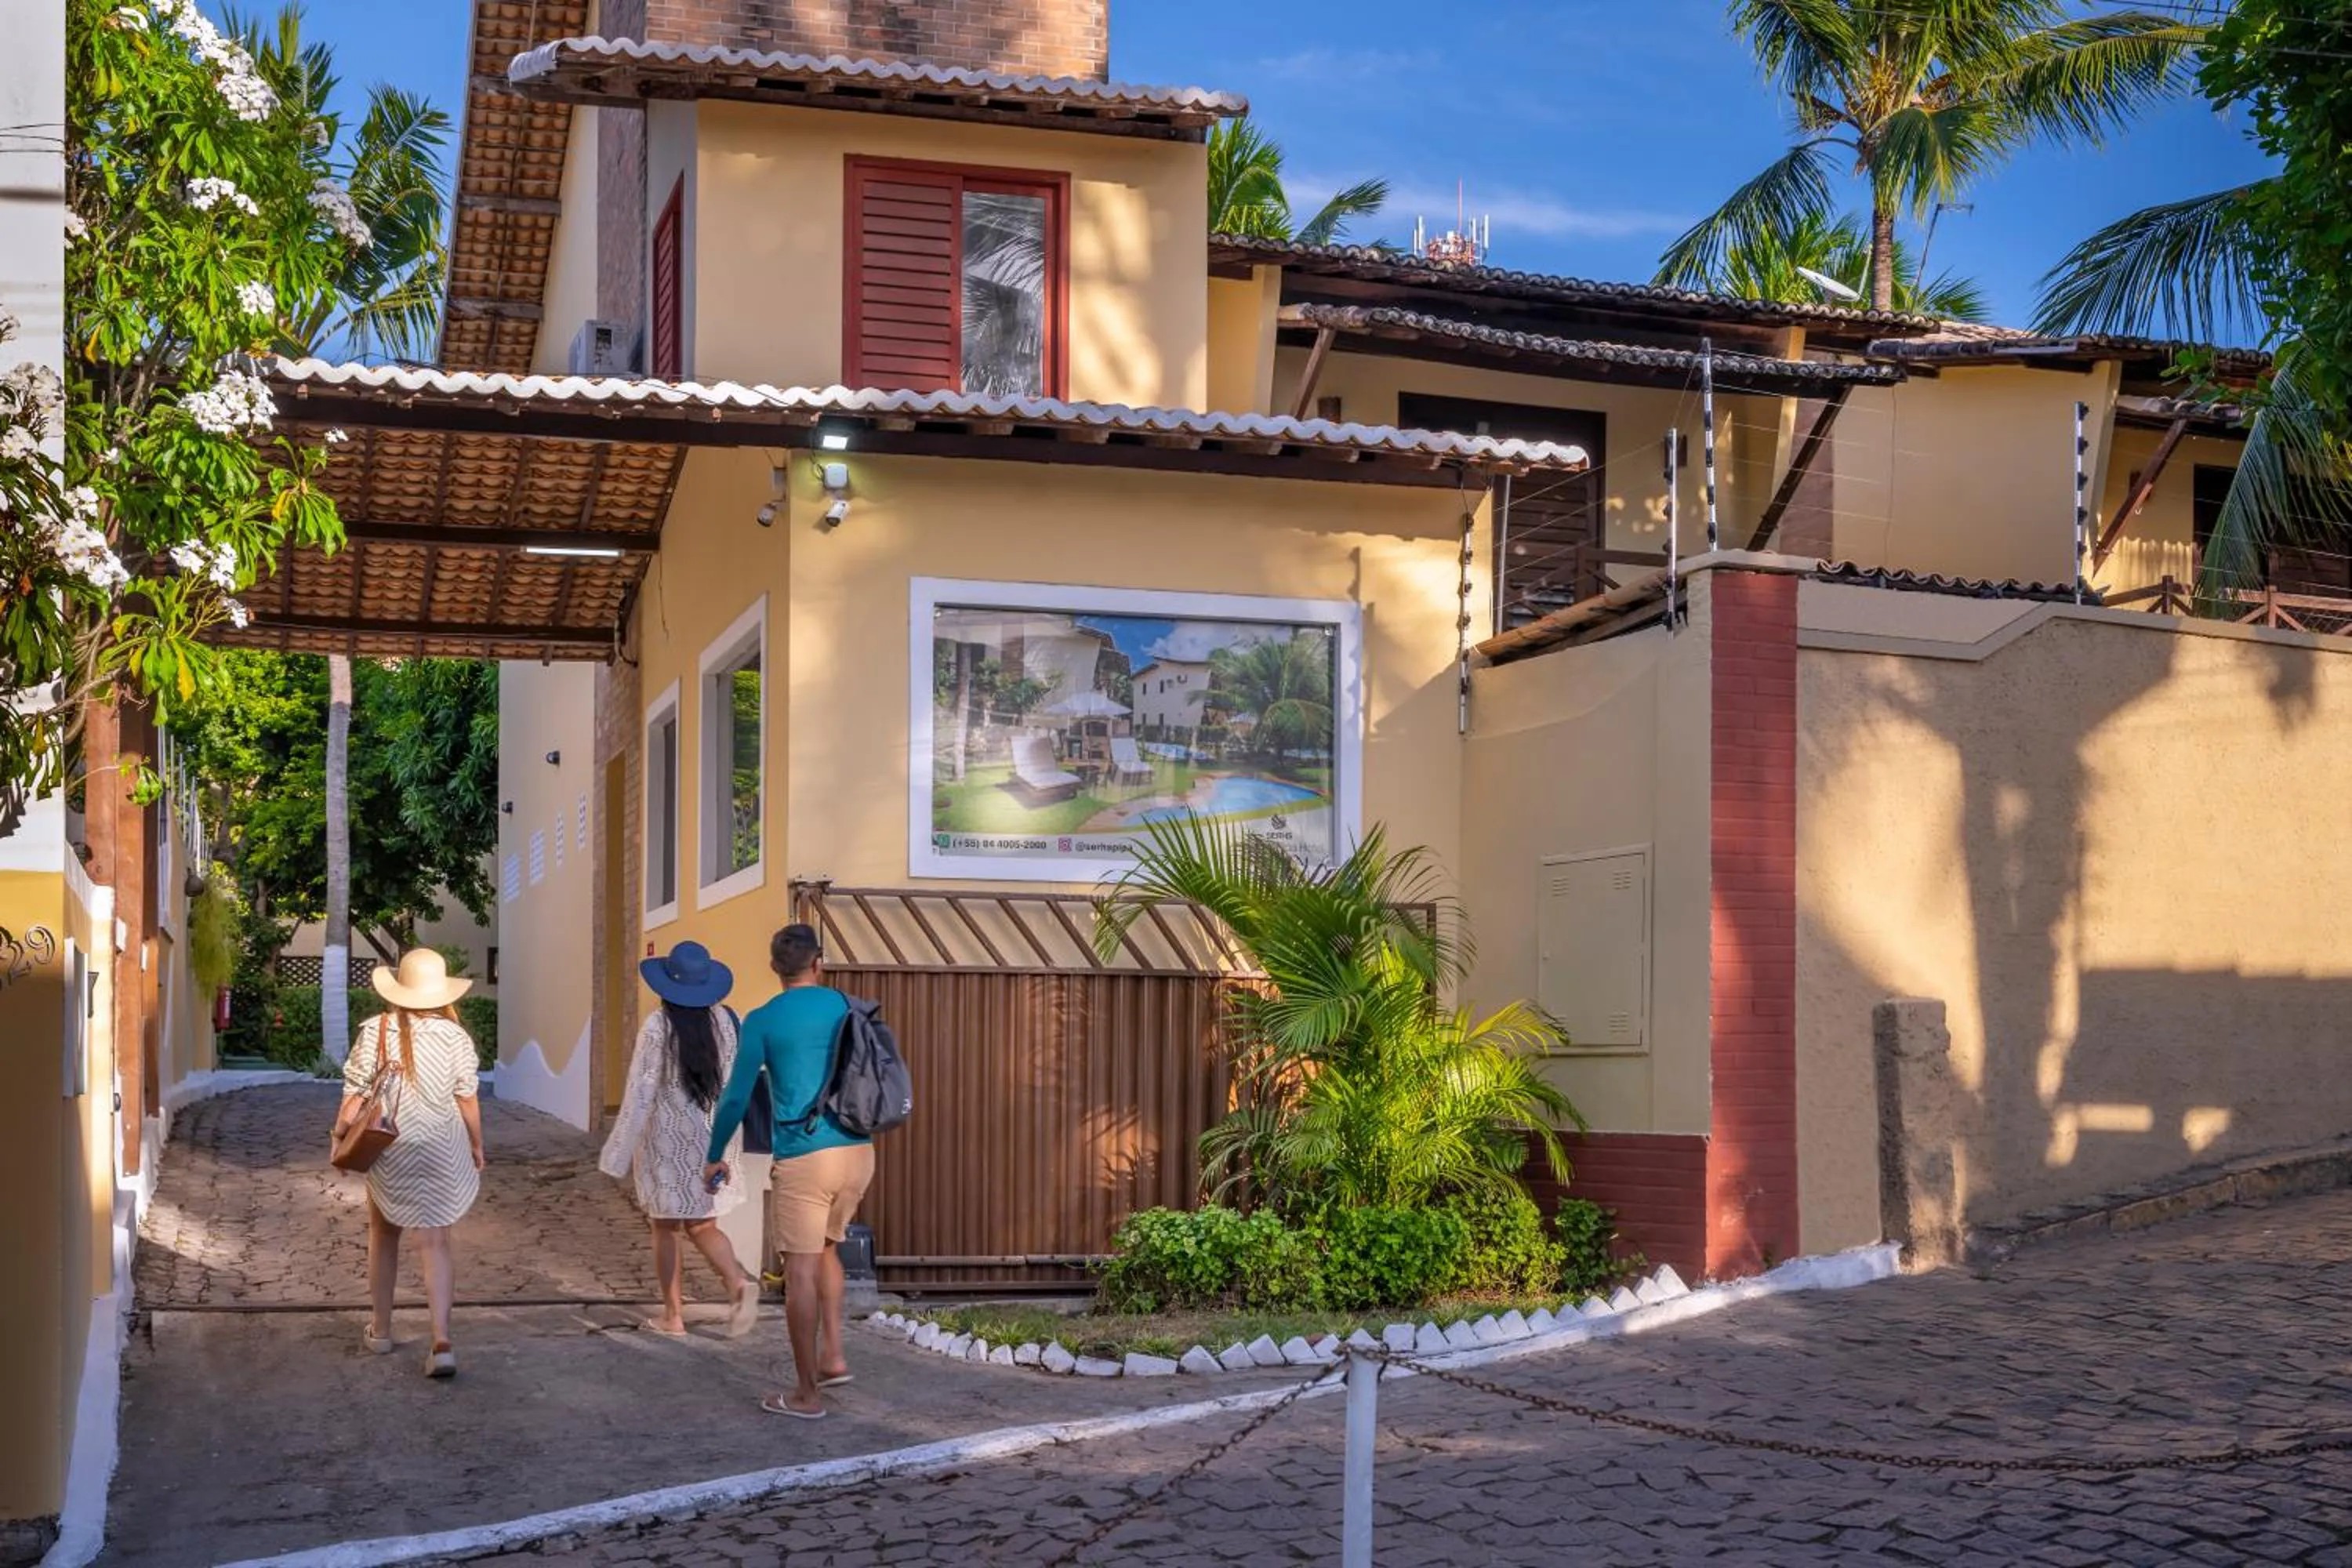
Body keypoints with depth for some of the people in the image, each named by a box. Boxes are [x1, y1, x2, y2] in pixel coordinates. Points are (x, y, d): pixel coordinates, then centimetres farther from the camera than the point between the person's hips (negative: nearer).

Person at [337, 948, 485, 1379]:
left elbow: (354, 1096, -8)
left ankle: (380, 1330, 32)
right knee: (435, 1242, 2)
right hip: (442, 1152, 0)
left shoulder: (375, 1031, -9)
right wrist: (477, 1147, 12)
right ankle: (441, 1341, -10)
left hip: (388, 1150, 0)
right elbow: (467, 1100, -2)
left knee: (384, 1236, 20)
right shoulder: (455, 1036, -8)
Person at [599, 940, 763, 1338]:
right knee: (702, 1225, 11)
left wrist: (621, 1152, -6)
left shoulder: (658, 1027, -14)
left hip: (668, 1140, -4)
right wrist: (728, 1144, 15)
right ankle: (739, 1282, -14)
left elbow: (641, 1094, -13)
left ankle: (673, 1315, 16)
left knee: (666, 1228, 10)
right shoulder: (724, 1020, -1)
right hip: (714, 1139, 4)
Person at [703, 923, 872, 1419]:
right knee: (826, 1248, 25)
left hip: (804, 1157, -5)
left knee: (801, 1270, 1)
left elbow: (736, 1097, 0)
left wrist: (714, 1157, 14)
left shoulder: (763, 1020, -2)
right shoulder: (850, 1009, 8)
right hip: (858, 1151, 5)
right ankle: (833, 1354, 17)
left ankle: (806, 1393, 5)